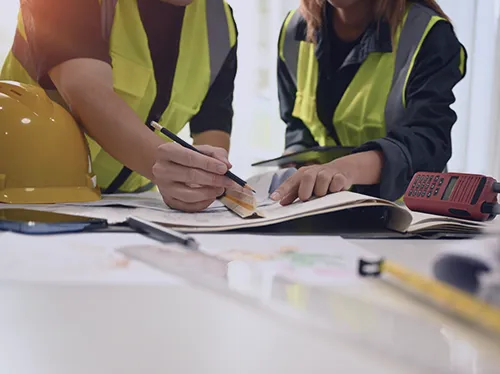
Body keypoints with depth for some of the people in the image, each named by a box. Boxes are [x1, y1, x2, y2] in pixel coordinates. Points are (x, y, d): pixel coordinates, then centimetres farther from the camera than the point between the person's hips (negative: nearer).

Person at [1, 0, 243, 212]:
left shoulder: (220, 21, -3)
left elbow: (214, 126, -9)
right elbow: (86, 92, -30)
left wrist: (202, 179, -30)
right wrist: (161, 162, -47)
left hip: (126, 200, 4)